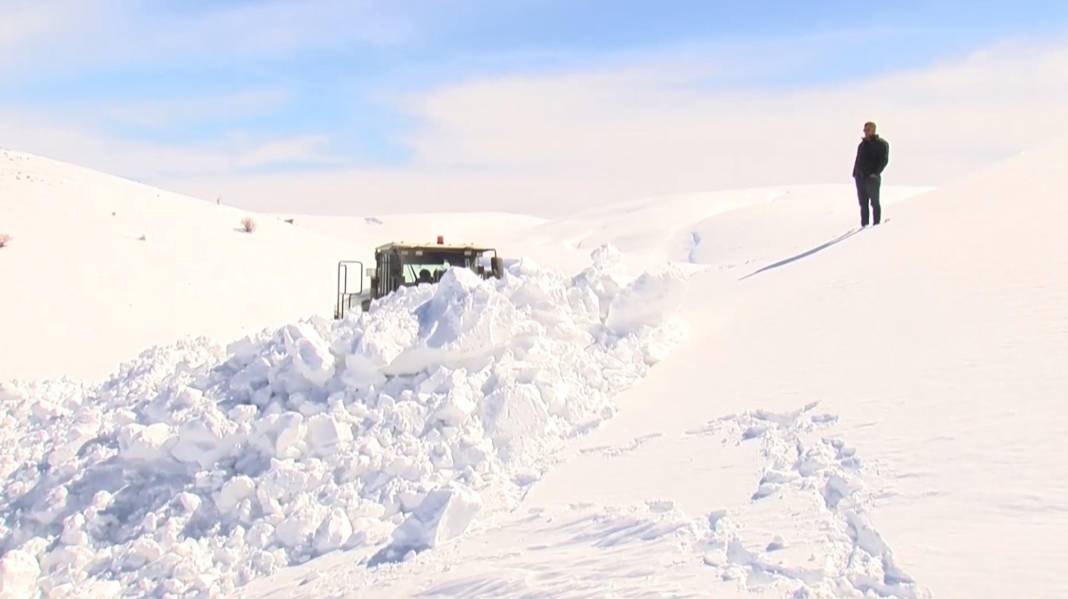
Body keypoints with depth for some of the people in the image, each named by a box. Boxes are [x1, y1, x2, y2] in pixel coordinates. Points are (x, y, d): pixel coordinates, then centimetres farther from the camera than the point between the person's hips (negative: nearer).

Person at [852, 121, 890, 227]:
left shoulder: (881, 143, -1)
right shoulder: (862, 144, 18)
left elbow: (884, 160, -8)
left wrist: (876, 173, -19)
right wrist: (855, 173, 10)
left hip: (872, 178, -6)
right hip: (860, 177, 6)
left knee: (874, 202, -2)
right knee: (863, 203, 6)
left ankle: (876, 225, 2)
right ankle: (864, 225, 10)